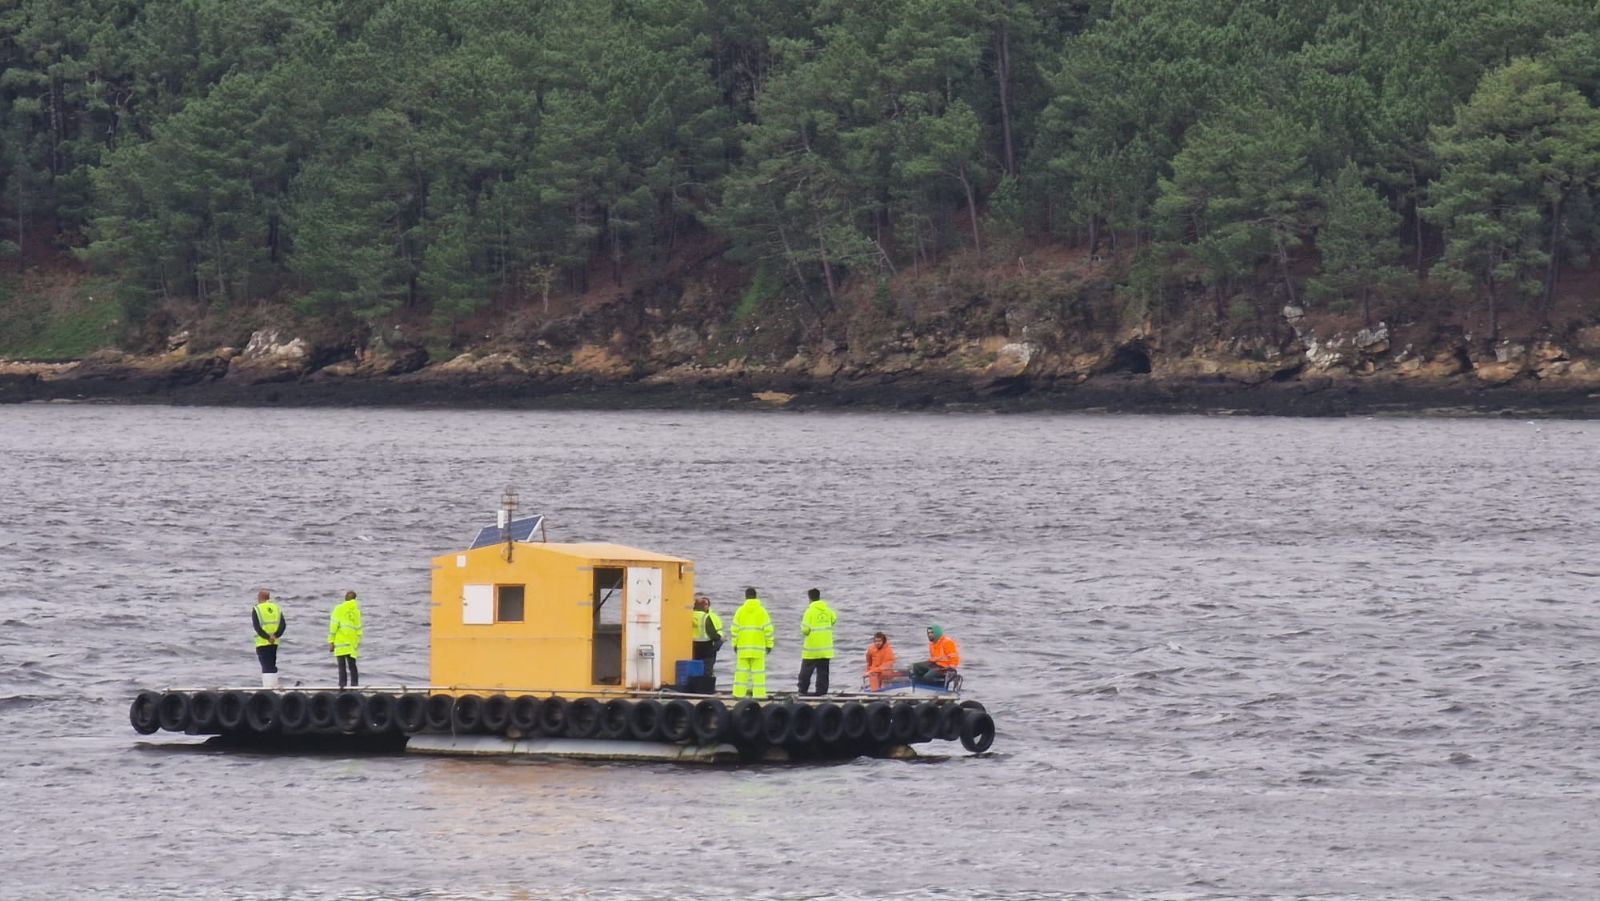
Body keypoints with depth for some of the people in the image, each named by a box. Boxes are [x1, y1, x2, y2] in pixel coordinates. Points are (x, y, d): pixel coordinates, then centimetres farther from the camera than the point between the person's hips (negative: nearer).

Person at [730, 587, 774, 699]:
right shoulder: (762, 611, -2)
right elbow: (768, 629, -3)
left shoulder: (740, 611, 1)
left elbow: (735, 629, 1)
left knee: (742, 670, 5)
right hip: (758, 646, -1)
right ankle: (759, 694, -3)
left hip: (743, 646, 1)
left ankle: (739, 693, 3)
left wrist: (735, 644, 9)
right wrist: (769, 644, 4)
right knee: (758, 671, 1)